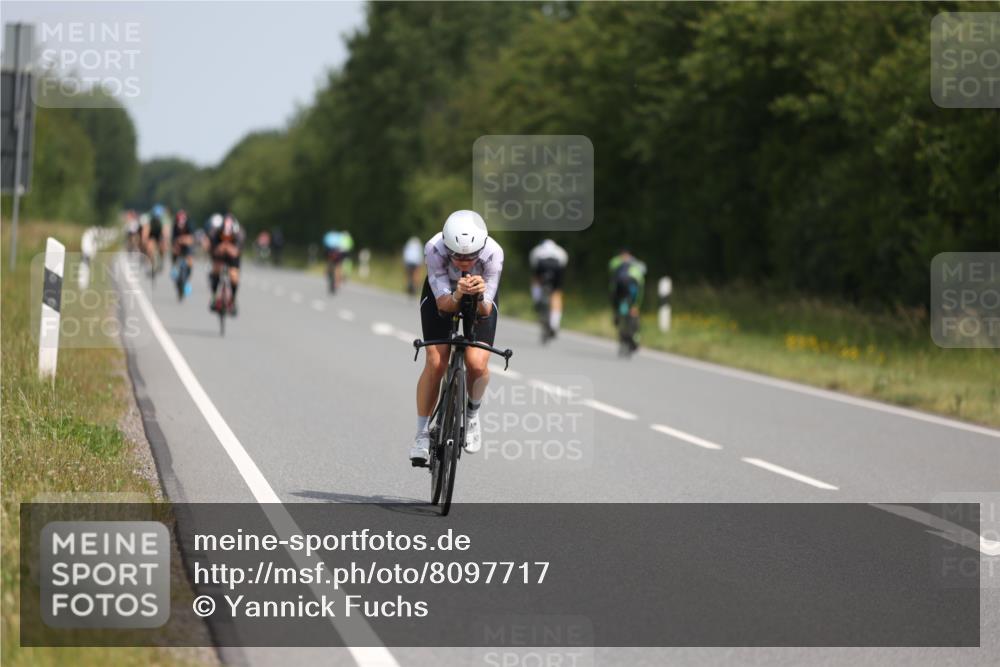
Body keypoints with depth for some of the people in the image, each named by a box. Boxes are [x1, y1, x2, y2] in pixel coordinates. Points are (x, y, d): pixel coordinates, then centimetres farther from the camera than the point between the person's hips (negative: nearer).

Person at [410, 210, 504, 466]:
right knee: (435, 363, -14)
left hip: (481, 297, 0)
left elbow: (485, 310, -29)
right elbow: (443, 303, -32)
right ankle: (422, 433, 3)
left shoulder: (493, 253, -36)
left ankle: (472, 413, 12)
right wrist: (457, 296, -53)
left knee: (477, 363, -19)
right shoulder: (434, 249, -36)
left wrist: (479, 297, -51)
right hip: (443, 293, 0)